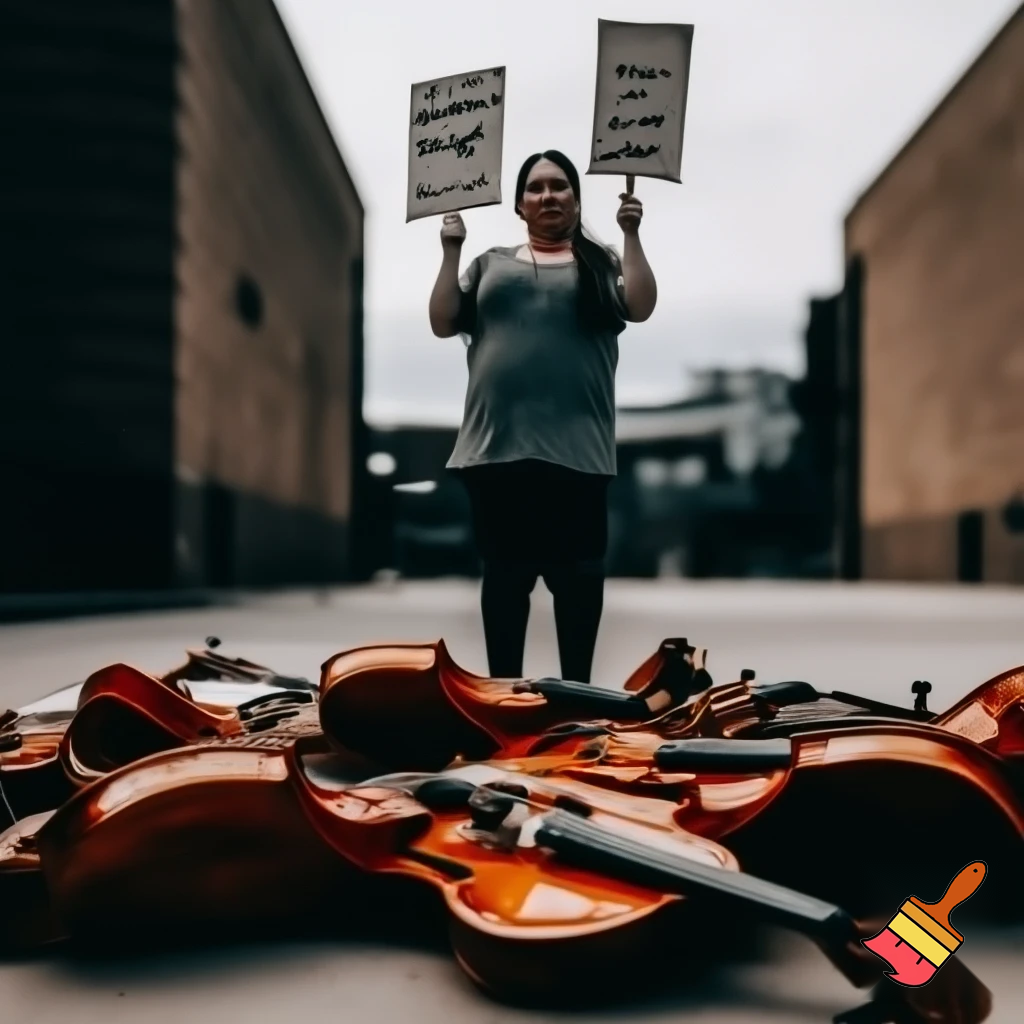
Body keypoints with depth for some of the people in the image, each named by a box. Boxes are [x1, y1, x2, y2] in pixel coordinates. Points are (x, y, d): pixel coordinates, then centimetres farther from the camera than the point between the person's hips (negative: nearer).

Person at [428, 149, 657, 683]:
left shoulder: (600, 262, 14)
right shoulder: (491, 263, 17)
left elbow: (641, 306, -3)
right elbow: (443, 323, 9)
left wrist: (631, 234, -6)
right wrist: (451, 250, 3)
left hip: (575, 446, -1)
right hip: (498, 444, 1)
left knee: (576, 570, 3)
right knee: (504, 570, 5)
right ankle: (504, 690, 14)